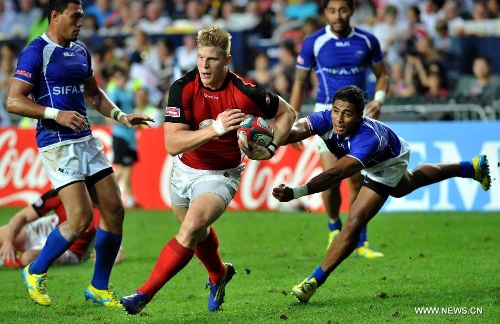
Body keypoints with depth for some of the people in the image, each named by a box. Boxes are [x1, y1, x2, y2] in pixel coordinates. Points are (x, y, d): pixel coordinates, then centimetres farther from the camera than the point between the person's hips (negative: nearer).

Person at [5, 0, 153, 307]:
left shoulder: (81, 51, 14)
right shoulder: (36, 52, -10)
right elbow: (13, 101, -15)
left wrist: (121, 116, 15)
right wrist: (57, 114, -23)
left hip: (86, 140, 8)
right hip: (57, 144, -8)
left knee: (114, 210, 2)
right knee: (81, 217, -15)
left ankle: (100, 288, 16)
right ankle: (36, 273, 8)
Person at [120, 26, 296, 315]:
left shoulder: (245, 93, -22)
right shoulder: (183, 88, -19)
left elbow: (287, 113, -3)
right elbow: (172, 144, -27)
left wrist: (269, 149, -15)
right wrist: (215, 129, -39)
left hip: (220, 174, -4)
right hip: (185, 169, 4)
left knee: (192, 228, -27)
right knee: (198, 232, 25)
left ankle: (144, 294, -21)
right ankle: (219, 275, 57)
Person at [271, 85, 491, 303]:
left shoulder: (368, 138, -50)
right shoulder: (327, 119, -35)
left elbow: (337, 173, -63)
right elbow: (297, 130, -52)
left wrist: (295, 193, -75)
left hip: (387, 164, -7)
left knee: (355, 221, -20)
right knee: (407, 184, 35)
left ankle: (314, 282, -9)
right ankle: (471, 168, 59)